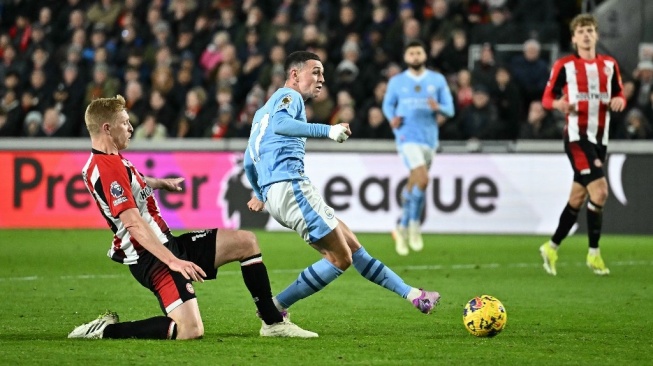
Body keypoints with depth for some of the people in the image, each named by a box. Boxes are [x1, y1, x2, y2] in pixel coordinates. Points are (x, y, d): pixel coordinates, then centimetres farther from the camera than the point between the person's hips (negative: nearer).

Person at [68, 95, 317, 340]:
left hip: (167, 245, 11)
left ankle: (273, 323, 16)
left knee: (245, 242, 12)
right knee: (190, 330, -24)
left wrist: (162, 183, 49)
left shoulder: (111, 161, 11)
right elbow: (134, 224, -30)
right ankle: (105, 330, -9)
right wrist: (173, 261, -33)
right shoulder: (107, 167, -22)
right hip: (152, 257, -11)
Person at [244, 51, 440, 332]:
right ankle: (274, 309, -10)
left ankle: (413, 296, 9)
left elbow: (248, 161, 33)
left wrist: (260, 194, 48)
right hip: (290, 185, -10)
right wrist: (327, 130, -30)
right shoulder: (289, 96, 0)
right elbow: (280, 124, -23)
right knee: (340, 259, -11)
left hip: (272, 192, 10)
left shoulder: (263, 111, 29)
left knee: (352, 248, 9)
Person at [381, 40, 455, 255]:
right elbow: (387, 104, 15)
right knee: (422, 179, -22)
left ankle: (402, 229, 25)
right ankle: (414, 225, -7)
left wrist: (438, 108, -18)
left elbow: (449, 109, 5)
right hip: (407, 137, -3)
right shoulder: (396, 82, 5)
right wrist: (392, 118, -7)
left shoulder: (438, 80, 7)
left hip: (430, 138, 3)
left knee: (413, 186, 10)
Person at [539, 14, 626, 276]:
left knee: (577, 198, 10)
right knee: (599, 190, -18)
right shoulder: (564, 66, -3)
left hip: (600, 138, 6)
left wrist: (618, 101, -8)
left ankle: (551, 248, 24)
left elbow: (619, 95, 16)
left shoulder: (609, 65, 10)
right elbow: (547, 97, 1)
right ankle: (594, 253, -8)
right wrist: (558, 104, -22)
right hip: (577, 136, -6)